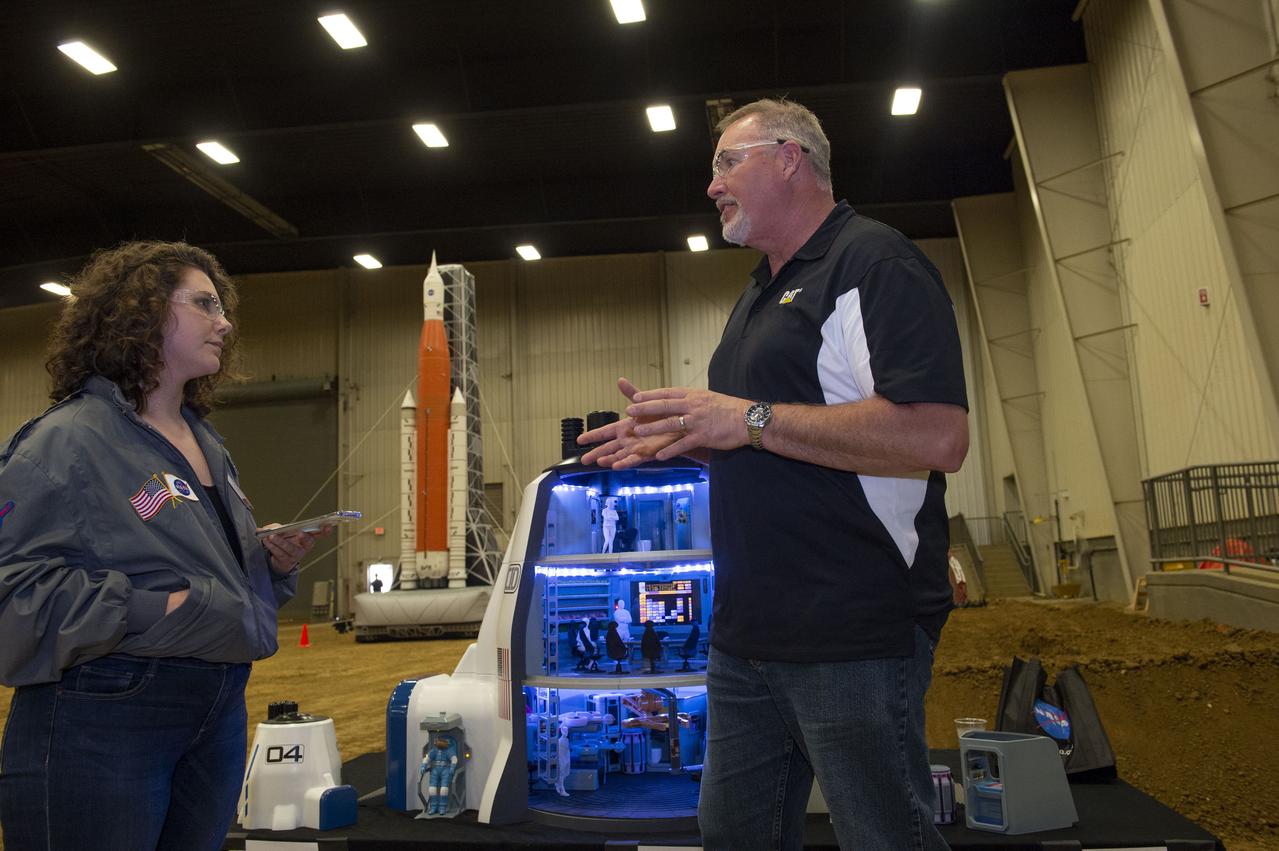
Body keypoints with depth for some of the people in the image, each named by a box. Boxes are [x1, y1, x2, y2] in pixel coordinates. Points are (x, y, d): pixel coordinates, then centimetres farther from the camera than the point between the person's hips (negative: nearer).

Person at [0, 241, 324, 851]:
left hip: (217, 711, 8)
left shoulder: (207, 446, 15)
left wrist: (275, 562, 3)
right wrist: (151, 612, -26)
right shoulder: (67, 441, -11)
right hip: (102, 725, -8)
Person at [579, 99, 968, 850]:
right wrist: (673, 437, 8)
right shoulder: (761, 294, 20)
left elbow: (938, 436, -24)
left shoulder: (874, 262, -10)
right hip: (747, 636, 10)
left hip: (854, 639, -9)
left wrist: (752, 419, -22)